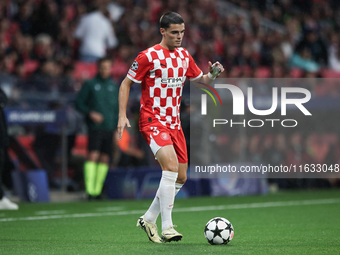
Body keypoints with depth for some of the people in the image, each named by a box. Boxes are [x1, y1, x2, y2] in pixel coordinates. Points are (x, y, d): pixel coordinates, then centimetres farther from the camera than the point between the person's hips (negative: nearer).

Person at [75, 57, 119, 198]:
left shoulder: (114, 86, 13)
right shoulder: (90, 85, 1)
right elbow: (78, 103, 1)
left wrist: (118, 128, 11)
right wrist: (90, 113, -14)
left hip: (109, 128, 4)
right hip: (95, 127, -4)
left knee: (105, 159, 3)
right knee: (93, 155, -16)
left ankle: (98, 190, 9)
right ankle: (90, 190, -19)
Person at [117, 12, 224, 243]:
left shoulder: (184, 56, 10)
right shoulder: (148, 56, -9)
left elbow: (201, 80, 21)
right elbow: (126, 84, -2)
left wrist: (213, 74, -3)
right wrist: (122, 116, -11)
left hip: (174, 123, 7)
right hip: (152, 120, -7)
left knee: (181, 177, 7)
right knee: (171, 165, -25)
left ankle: (149, 219, 23)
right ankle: (167, 227, -23)